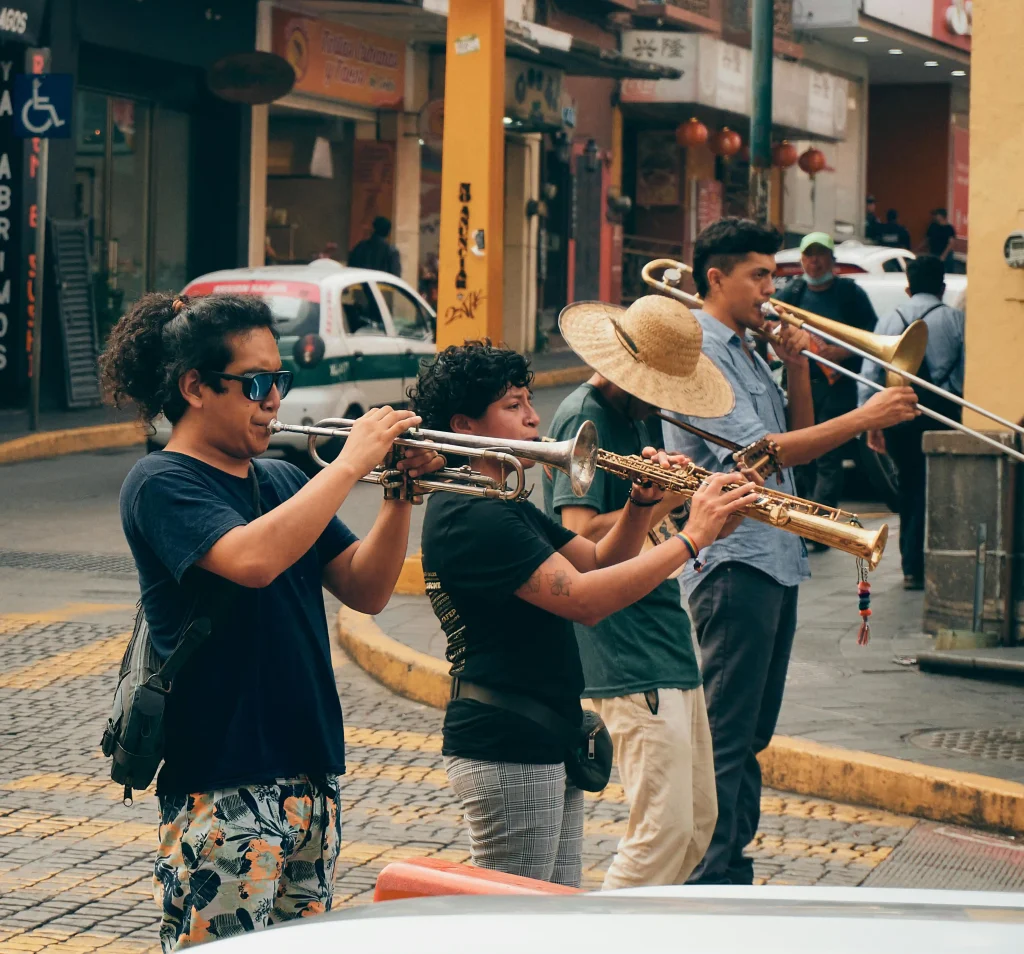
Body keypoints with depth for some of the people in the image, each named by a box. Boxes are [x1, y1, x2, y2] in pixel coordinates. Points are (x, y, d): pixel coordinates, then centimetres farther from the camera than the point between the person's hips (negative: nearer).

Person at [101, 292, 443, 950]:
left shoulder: (283, 481, 14)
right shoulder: (162, 484, -8)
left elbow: (367, 591, 11)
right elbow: (252, 559, -26)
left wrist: (401, 495, -4)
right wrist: (353, 462, -21)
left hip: (311, 774, 7)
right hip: (220, 787, -7)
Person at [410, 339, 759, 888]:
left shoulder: (505, 506, 17)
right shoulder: (469, 516, -18)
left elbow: (598, 564, 18)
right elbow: (584, 599, -26)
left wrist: (642, 505, 0)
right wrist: (691, 538, -22)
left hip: (545, 748, 11)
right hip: (505, 753, -11)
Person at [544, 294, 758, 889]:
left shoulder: (635, 415, 16)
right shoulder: (586, 419, -12)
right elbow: (581, 542, -23)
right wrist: (663, 495, -24)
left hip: (668, 646, 10)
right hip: (628, 658, -10)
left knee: (699, 824, 14)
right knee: (665, 830, -13)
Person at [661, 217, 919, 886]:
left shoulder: (750, 354, 17)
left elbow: (800, 444, 18)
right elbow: (761, 452, -21)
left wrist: (798, 368, 4)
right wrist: (864, 418, -24)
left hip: (777, 561, 10)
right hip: (733, 563, -10)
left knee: (752, 734, 14)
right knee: (723, 737, -7)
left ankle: (734, 873, 21)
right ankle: (706, 881, -4)